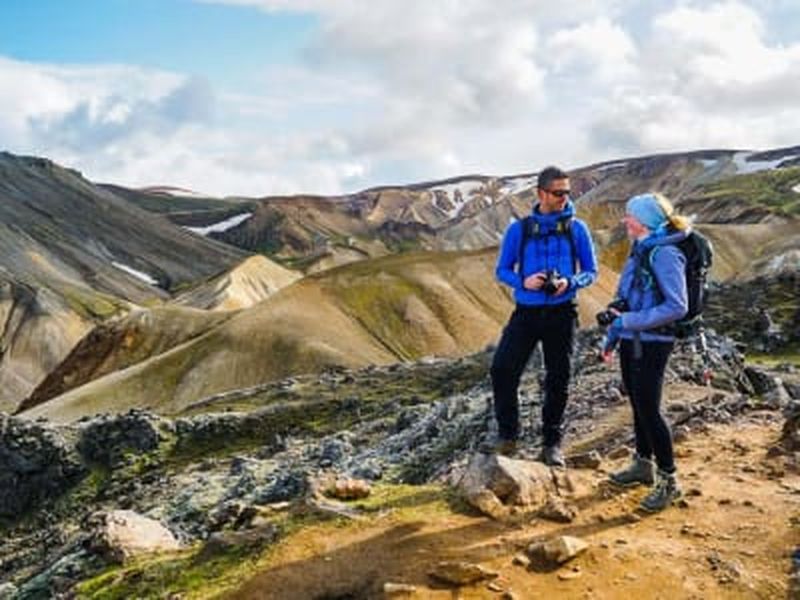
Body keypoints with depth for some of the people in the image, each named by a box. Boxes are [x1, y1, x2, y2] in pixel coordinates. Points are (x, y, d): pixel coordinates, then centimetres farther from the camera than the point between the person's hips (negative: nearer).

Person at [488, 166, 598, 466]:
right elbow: (502, 270, 6)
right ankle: (507, 436, 3)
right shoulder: (519, 229, 1)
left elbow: (591, 271, 6)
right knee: (502, 369, -12)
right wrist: (523, 282, -15)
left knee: (558, 380, 7)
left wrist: (570, 283, -15)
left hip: (561, 314, 0)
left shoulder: (576, 228, 1)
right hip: (526, 312, 0)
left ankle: (552, 443, 22)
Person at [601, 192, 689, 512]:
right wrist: (613, 334, 18)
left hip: (651, 344, -8)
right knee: (638, 405, 17)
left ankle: (668, 481, 9)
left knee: (649, 409, -4)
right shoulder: (638, 252, 10)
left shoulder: (664, 254, -17)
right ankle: (643, 465, 33)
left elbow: (677, 306, -22)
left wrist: (628, 321, -21)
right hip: (631, 342, 8)